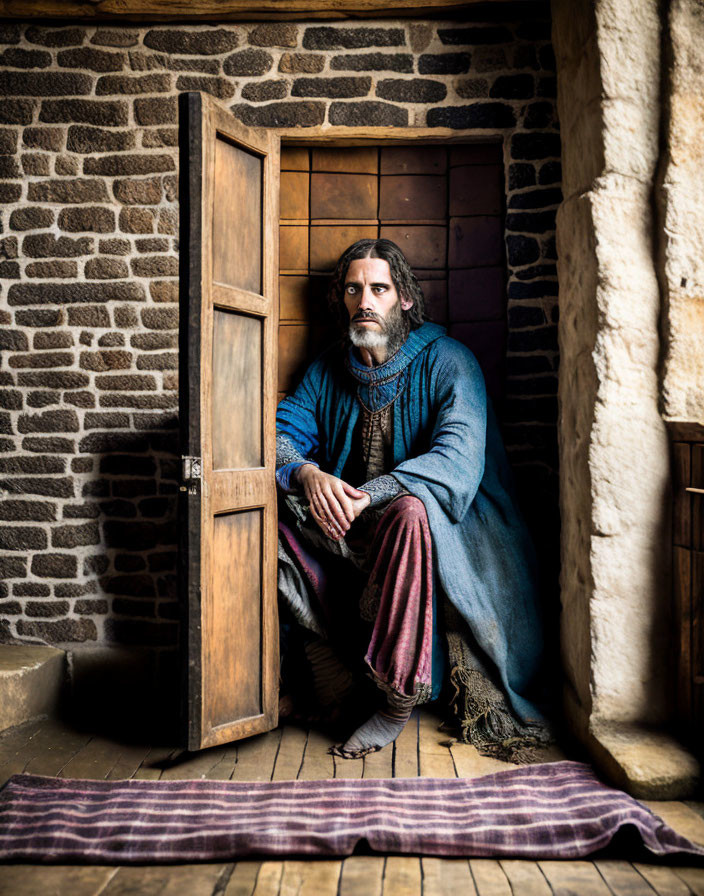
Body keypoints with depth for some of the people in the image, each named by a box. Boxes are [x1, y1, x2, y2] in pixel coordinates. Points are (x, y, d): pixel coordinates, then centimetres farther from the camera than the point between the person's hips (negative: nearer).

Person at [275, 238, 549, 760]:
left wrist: (369, 495, -32)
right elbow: (281, 432, 1)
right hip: (348, 529, 5)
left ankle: (397, 699, -27)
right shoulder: (329, 371, 11)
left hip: (444, 526, -4)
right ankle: (335, 678, -19)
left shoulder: (447, 361, -5)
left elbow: (459, 459, -20)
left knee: (410, 511, -38)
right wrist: (307, 473, -23)